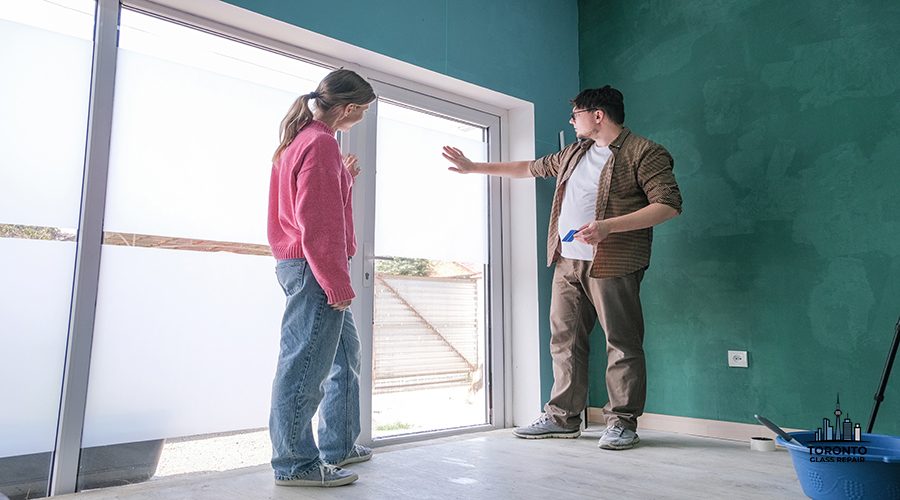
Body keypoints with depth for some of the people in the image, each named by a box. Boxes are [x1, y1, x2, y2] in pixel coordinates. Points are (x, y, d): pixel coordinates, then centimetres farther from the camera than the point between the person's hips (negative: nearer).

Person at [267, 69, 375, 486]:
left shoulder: (300, 139, 18)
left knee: (345, 354, 18)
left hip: (300, 263, 11)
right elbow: (319, 224, -20)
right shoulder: (321, 143, -13)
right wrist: (337, 283, -20)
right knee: (306, 365, -4)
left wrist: (342, 178, 19)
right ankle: (295, 464, 7)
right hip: (315, 268, -11)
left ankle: (339, 446, 27)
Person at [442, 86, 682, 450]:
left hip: (612, 265, -7)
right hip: (567, 262, 8)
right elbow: (531, 168, 30)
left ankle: (621, 422, 9)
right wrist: (473, 168, 32)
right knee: (564, 340, 8)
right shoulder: (575, 153, 20)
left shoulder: (643, 153, -3)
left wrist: (608, 226, -22)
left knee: (622, 344, -2)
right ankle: (562, 417, 17)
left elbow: (669, 205, -12)